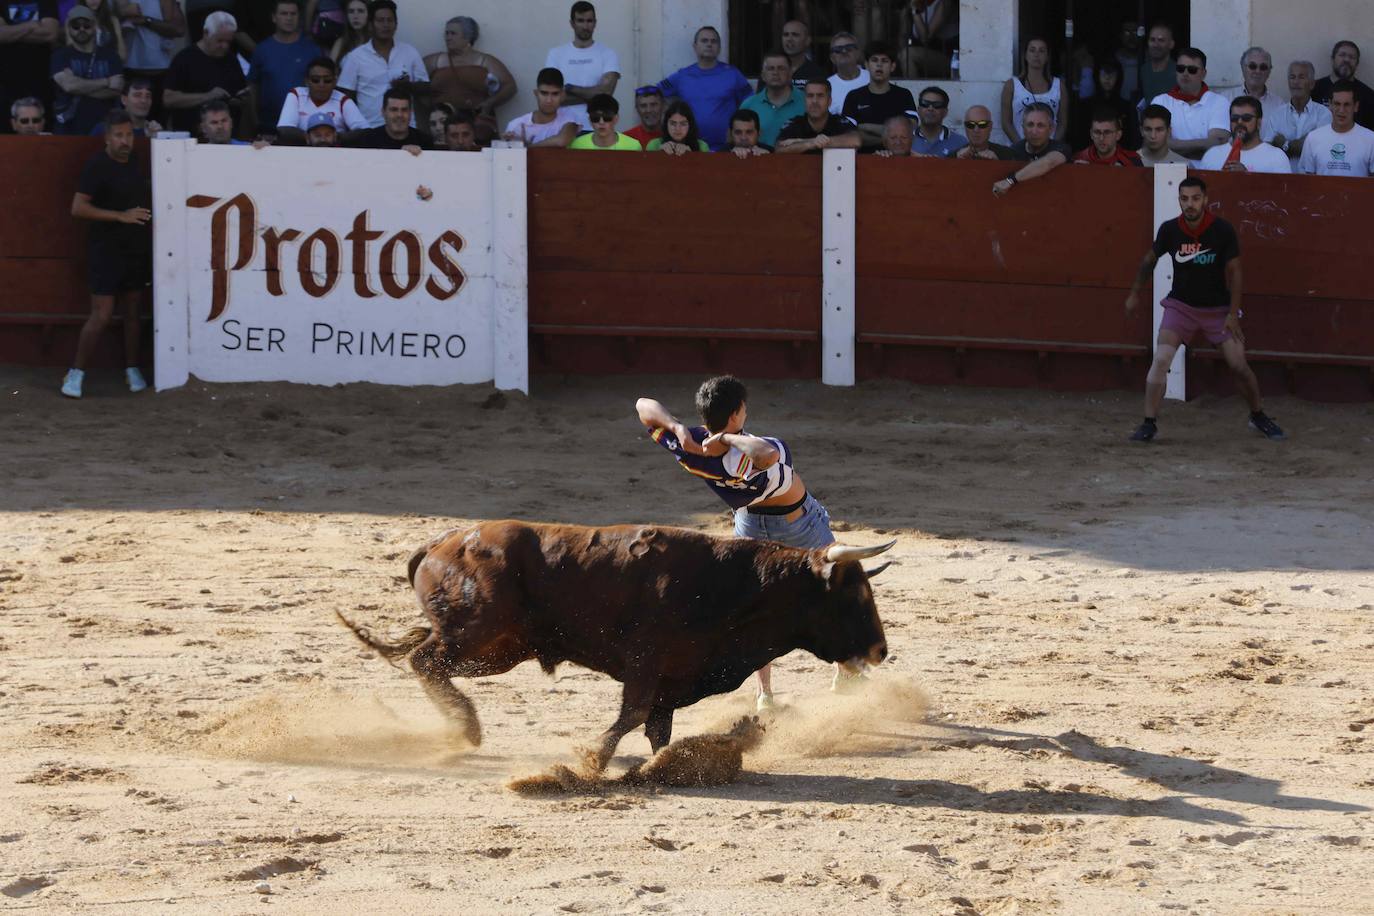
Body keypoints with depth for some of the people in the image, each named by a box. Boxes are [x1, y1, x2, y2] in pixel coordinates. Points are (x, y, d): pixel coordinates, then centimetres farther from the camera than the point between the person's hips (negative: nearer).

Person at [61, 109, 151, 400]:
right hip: (107, 249, -6)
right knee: (102, 314, -9)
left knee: (133, 311, 10)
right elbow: (78, 208, -19)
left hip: (137, 249, 6)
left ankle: (132, 370, 20)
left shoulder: (135, 161, 8)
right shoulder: (97, 166, -12)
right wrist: (121, 216, -22)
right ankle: (76, 373, 0)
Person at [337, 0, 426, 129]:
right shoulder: (356, 56, 1)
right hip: (369, 128, -1)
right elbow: (346, 96, 3)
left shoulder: (410, 52, 6)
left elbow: (425, 87, 10)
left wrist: (409, 85, -11)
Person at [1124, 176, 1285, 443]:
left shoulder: (1223, 230, -17)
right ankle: (1149, 424, -11)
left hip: (1217, 308, -1)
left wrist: (1233, 314, -14)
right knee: (1160, 360, -17)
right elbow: (1150, 260, 8)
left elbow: (1234, 272, -9)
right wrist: (1135, 293, 14)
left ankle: (1258, 416, 23)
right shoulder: (1169, 230, -11)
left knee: (1238, 365, -1)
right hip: (1180, 305, 1)